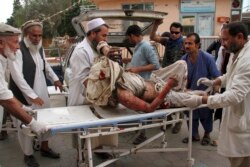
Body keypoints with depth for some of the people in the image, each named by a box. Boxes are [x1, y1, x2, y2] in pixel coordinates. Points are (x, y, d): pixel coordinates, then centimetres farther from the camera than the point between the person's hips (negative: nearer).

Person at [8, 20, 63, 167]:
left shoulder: (40, 48, 6)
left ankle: (45, 148, 35)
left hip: (42, 92, 7)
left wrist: (55, 79, 14)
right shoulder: (18, 50, -18)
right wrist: (32, 95, -26)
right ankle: (28, 154, 27)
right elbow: (17, 76, -24)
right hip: (25, 95, -7)